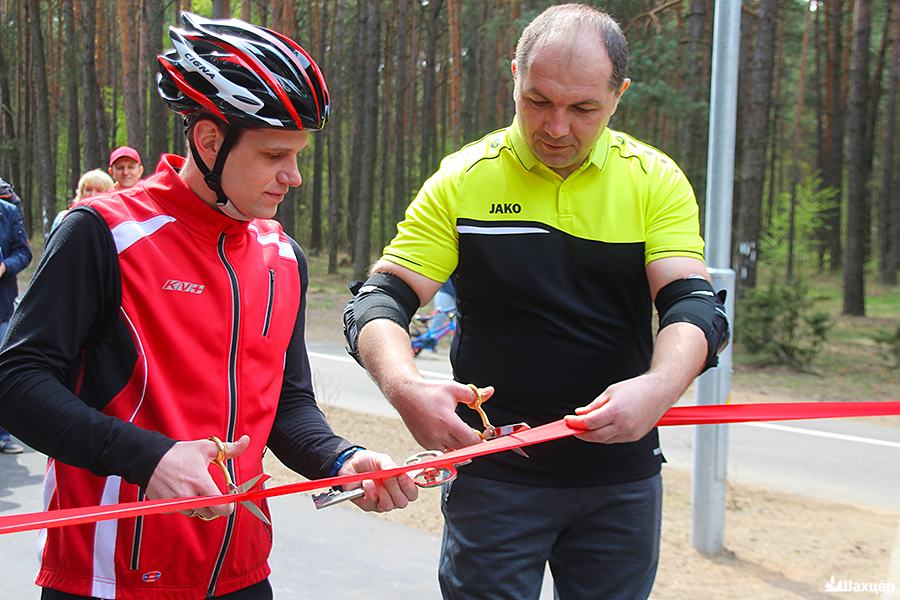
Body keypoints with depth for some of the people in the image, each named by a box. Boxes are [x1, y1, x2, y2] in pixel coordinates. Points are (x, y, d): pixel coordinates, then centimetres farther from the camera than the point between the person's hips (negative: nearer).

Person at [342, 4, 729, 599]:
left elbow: (695, 305, -9)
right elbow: (379, 302, -8)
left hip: (622, 472, 2)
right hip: (494, 475, -2)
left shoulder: (655, 180, -1)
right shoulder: (464, 180, -5)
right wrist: (404, 386, -30)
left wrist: (658, 388, -32)